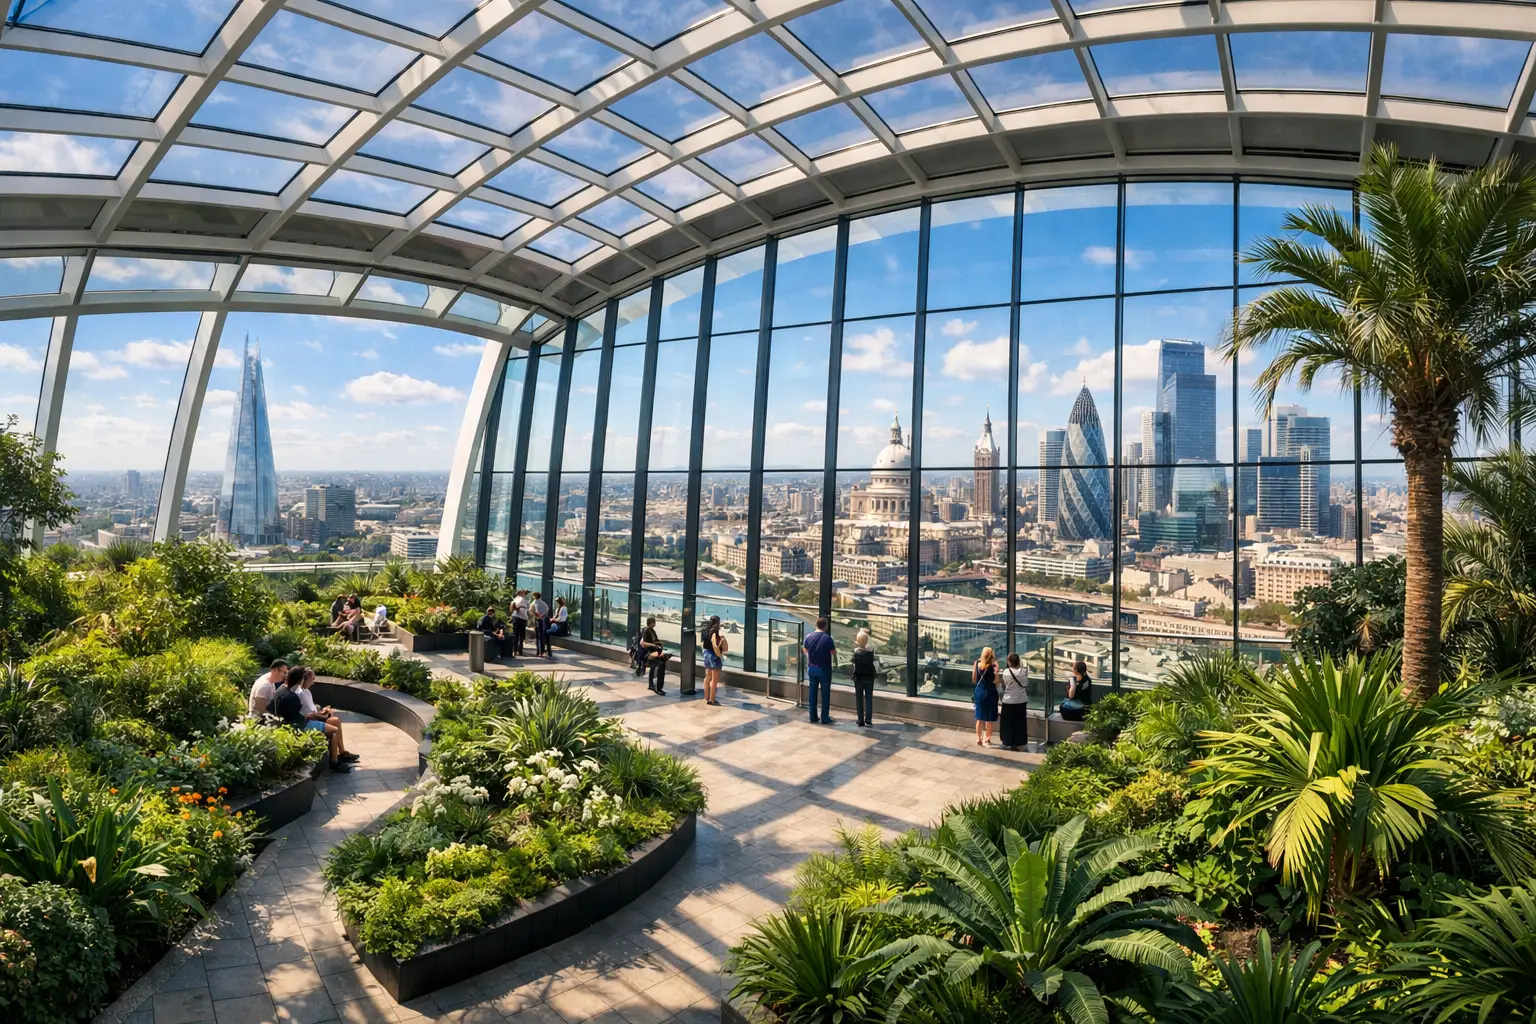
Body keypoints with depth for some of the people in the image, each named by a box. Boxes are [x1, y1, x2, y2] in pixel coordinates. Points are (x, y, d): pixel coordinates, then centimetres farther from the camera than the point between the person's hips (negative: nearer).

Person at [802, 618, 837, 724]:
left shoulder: (808, 637, -2)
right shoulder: (827, 638, -17)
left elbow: (805, 650, 13)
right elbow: (834, 653, -8)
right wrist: (834, 645, 12)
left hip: (812, 668, 4)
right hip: (824, 669, -4)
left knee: (813, 692, 12)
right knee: (825, 694, 4)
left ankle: (813, 716, 16)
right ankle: (825, 718, 7)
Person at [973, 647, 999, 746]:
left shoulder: (977, 664, -4)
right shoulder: (993, 665, -14)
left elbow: (974, 680, 4)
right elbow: (996, 681, -18)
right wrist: (996, 666, -9)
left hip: (979, 692, 3)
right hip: (990, 692, -3)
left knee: (979, 718, 13)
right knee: (989, 718, 10)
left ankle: (978, 739, 14)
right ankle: (987, 739, 19)